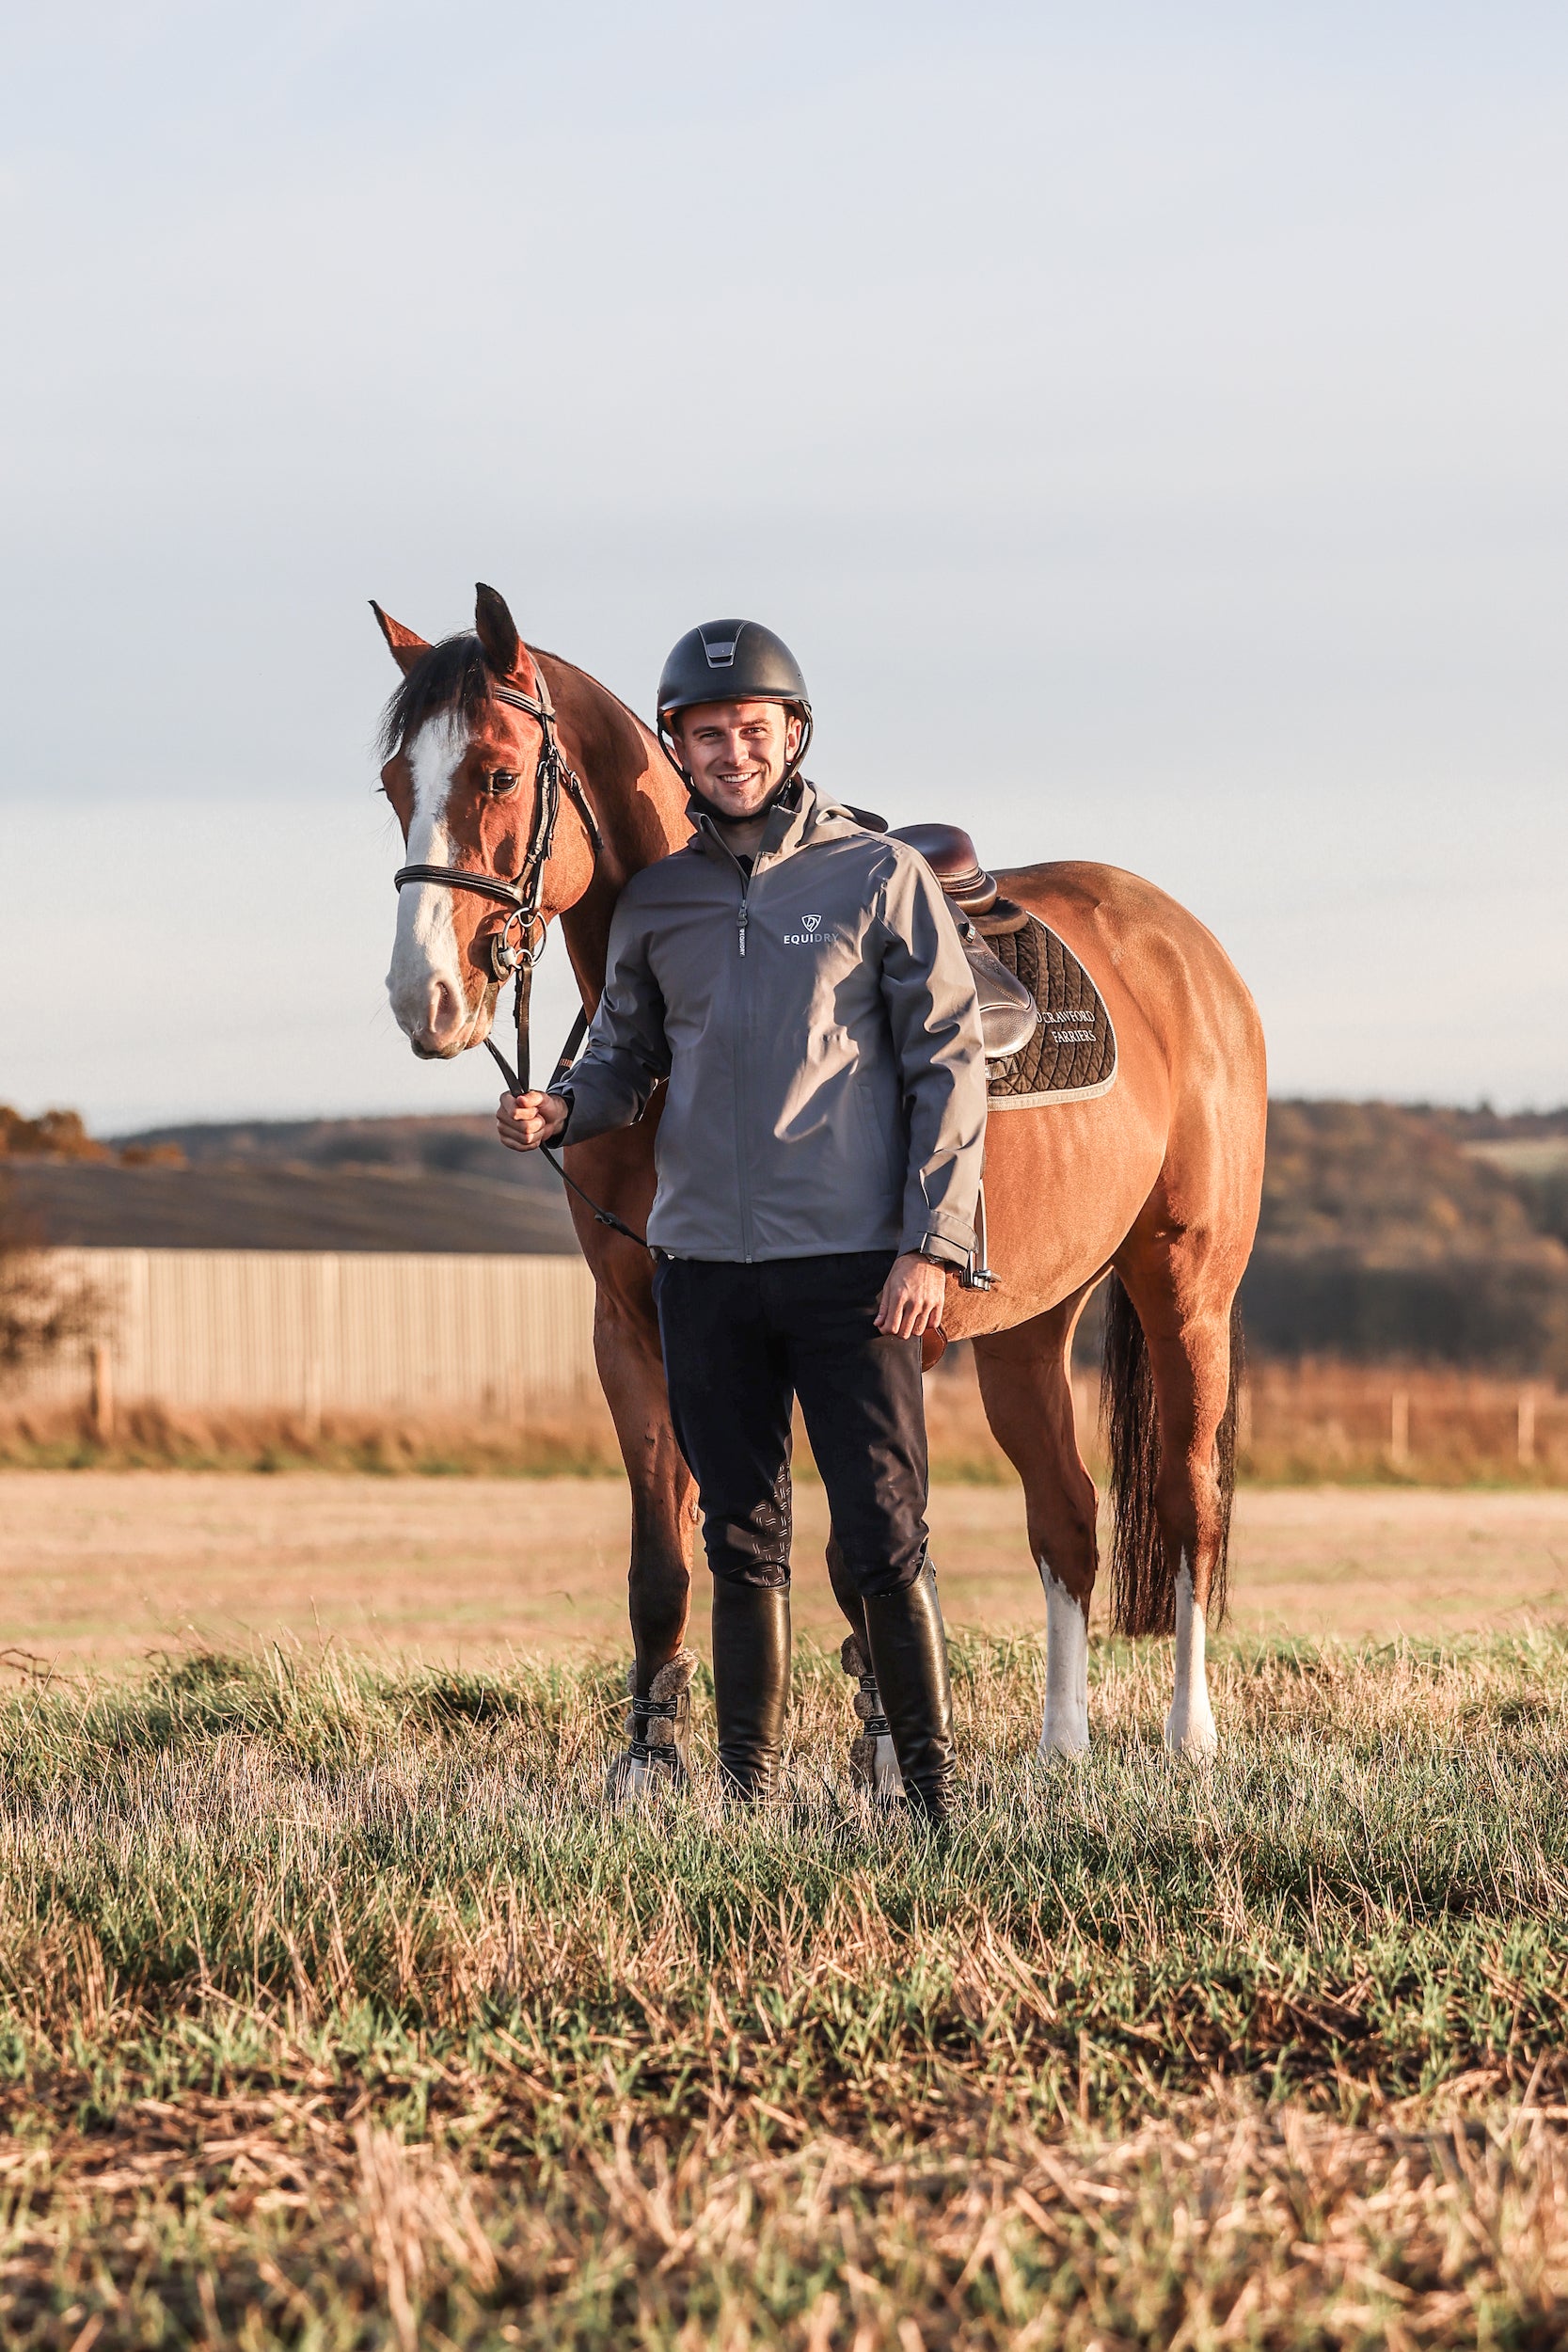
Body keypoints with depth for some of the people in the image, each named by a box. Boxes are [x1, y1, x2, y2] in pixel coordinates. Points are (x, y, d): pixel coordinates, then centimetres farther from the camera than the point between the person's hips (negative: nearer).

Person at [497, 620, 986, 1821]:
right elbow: (627, 1058, 16)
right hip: (704, 1266, 4)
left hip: (852, 1267, -4)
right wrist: (562, 1110, -8)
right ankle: (749, 1792, 16)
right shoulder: (656, 900, 9)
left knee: (885, 1538, -5)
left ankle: (936, 1787, 3)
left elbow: (949, 1065, -3)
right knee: (743, 1542, 10)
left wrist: (931, 1244, -11)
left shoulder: (882, 877, -1)